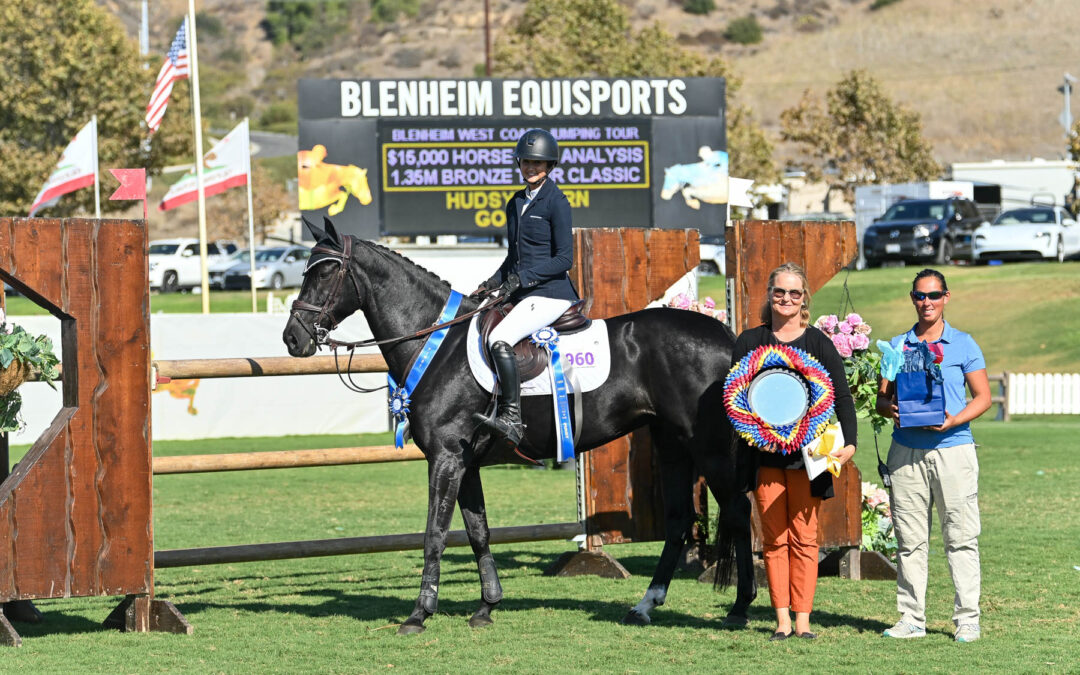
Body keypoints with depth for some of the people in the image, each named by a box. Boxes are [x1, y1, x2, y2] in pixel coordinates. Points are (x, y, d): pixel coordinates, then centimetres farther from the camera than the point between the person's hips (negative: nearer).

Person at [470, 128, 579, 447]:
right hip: (522, 296, 9)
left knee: (500, 339, -27)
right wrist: (493, 283, 8)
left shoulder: (556, 202, -8)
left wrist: (523, 277, -19)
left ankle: (512, 420, -29)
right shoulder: (516, 203, 16)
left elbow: (565, 258, -12)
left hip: (551, 294, -9)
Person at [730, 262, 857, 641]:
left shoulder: (818, 343, 3)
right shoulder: (750, 342, 7)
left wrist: (849, 443, -10)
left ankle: (803, 620, 3)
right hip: (764, 453, 1)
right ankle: (782, 620, 6)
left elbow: (842, 397, 2)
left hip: (807, 454, -1)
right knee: (774, 538, 2)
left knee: (804, 538, -1)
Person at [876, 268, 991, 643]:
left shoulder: (963, 345, 6)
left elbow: (983, 397, 5)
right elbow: (882, 397, 14)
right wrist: (890, 409, -10)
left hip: (952, 447, -2)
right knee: (909, 539, 3)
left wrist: (954, 420, -12)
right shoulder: (897, 346, 13)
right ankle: (911, 618, 8)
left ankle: (967, 618, 1)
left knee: (960, 537, -3)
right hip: (906, 451, 2)